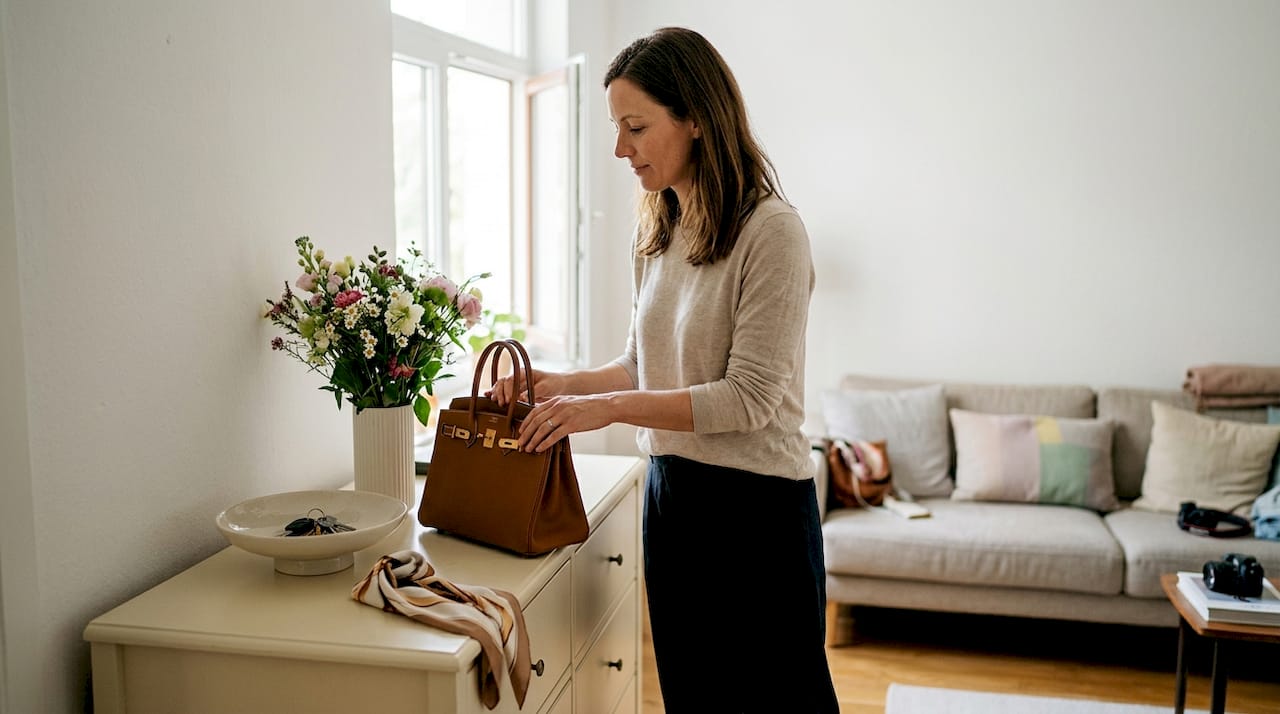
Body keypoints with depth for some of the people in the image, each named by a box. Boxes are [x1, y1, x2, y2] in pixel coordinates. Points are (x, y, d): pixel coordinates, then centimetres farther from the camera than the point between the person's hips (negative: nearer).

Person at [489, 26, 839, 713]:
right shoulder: (657, 232, 9)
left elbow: (750, 397, -19)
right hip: (670, 494, 7)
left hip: (757, 505, -7)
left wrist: (609, 407, -20)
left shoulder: (770, 230, -15)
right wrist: (563, 384, 1)